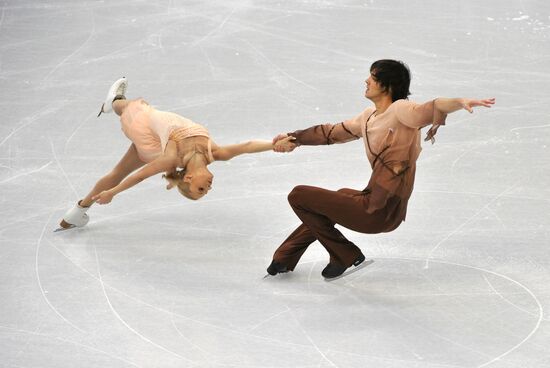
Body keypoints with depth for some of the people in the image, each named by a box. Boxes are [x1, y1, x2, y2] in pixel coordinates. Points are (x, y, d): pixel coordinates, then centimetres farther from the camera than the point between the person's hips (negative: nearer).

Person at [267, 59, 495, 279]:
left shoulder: (400, 111, -15)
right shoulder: (369, 117, 12)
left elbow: (433, 108, -32)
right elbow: (334, 132, 25)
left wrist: (461, 102, -51)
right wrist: (295, 139, 25)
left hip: (383, 212, -9)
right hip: (375, 202, 9)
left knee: (299, 196, 1)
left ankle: (345, 256, 10)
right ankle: (285, 258, 52)